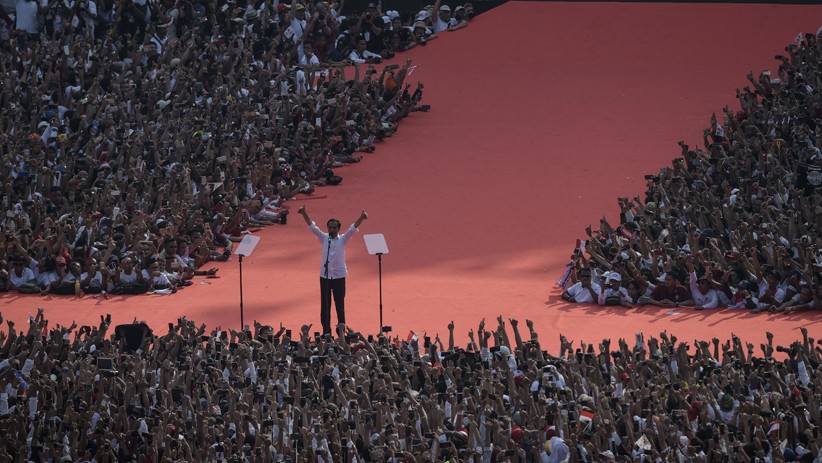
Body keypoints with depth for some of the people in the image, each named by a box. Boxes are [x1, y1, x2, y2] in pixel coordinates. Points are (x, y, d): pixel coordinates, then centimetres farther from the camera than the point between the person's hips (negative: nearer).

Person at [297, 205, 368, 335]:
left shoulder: (343, 239, 0)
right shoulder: (324, 238, 5)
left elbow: (353, 229, -13)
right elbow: (312, 227, -1)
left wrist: (361, 218, -29)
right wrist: (304, 214, -13)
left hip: (339, 276, -2)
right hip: (325, 275, 2)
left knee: (340, 304, 2)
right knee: (325, 305, 3)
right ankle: (326, 331, 10)